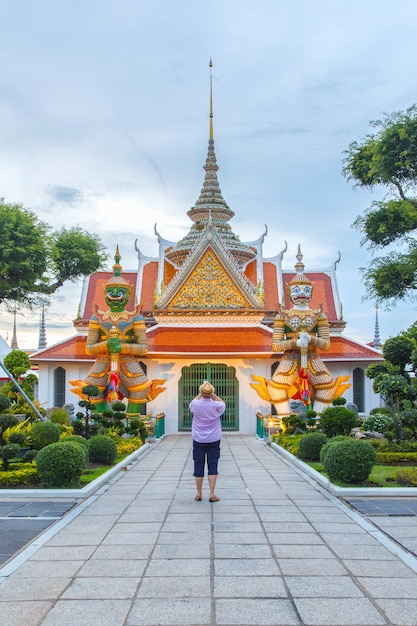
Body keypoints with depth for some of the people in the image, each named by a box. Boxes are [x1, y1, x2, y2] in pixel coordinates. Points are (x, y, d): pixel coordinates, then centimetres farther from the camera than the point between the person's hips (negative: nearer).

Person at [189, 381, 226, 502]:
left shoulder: (196, 405, -11)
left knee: (198, 467, 9)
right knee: (213, 467, 4)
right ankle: (212, 494, 2)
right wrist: (213, 395, 9)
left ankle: (199, 493, 16)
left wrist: (200, 394, 20)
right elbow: (223, 403, 13)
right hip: (213, 441, -1)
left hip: (198, 441, 1)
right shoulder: (216, 406, -12)